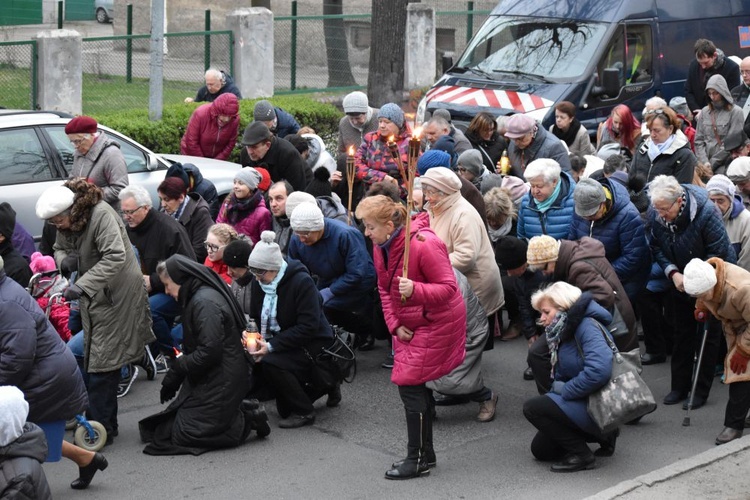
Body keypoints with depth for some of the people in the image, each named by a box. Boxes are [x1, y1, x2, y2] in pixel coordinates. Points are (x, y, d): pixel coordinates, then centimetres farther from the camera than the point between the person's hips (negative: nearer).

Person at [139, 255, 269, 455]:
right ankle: (242, 411, 11)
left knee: (184, 434, -11)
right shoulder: (197, 298, 13)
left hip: (220, 383, -10)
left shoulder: (205, 303, -20)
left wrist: (176, 370, -13)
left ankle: (248, 420, -3)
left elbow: (209, 351, -24)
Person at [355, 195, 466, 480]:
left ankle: (417, 460, 0)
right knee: (414, 386, 12)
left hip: (436, 324, -8)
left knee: (410, 384, -9)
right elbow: (384, 288, 9)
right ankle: (426, 454, 25)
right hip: (409, 325, 8)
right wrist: (394, 325, -2)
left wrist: (415, 290, -40)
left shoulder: (424, 245, -26)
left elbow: (448, 288, -24)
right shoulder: (380, 247, -1)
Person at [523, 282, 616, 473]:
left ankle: (582, 455, -11)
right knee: (540, 449, 15)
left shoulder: (587, 327, -19)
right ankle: (603, 435, 18)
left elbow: (599, 371, -33)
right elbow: (561, 377, 16)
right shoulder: (564, 333, 10)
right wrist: (557, 388, -5)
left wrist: (564, 390, -22)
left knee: (532, 407, -16)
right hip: (586, 404, 11)